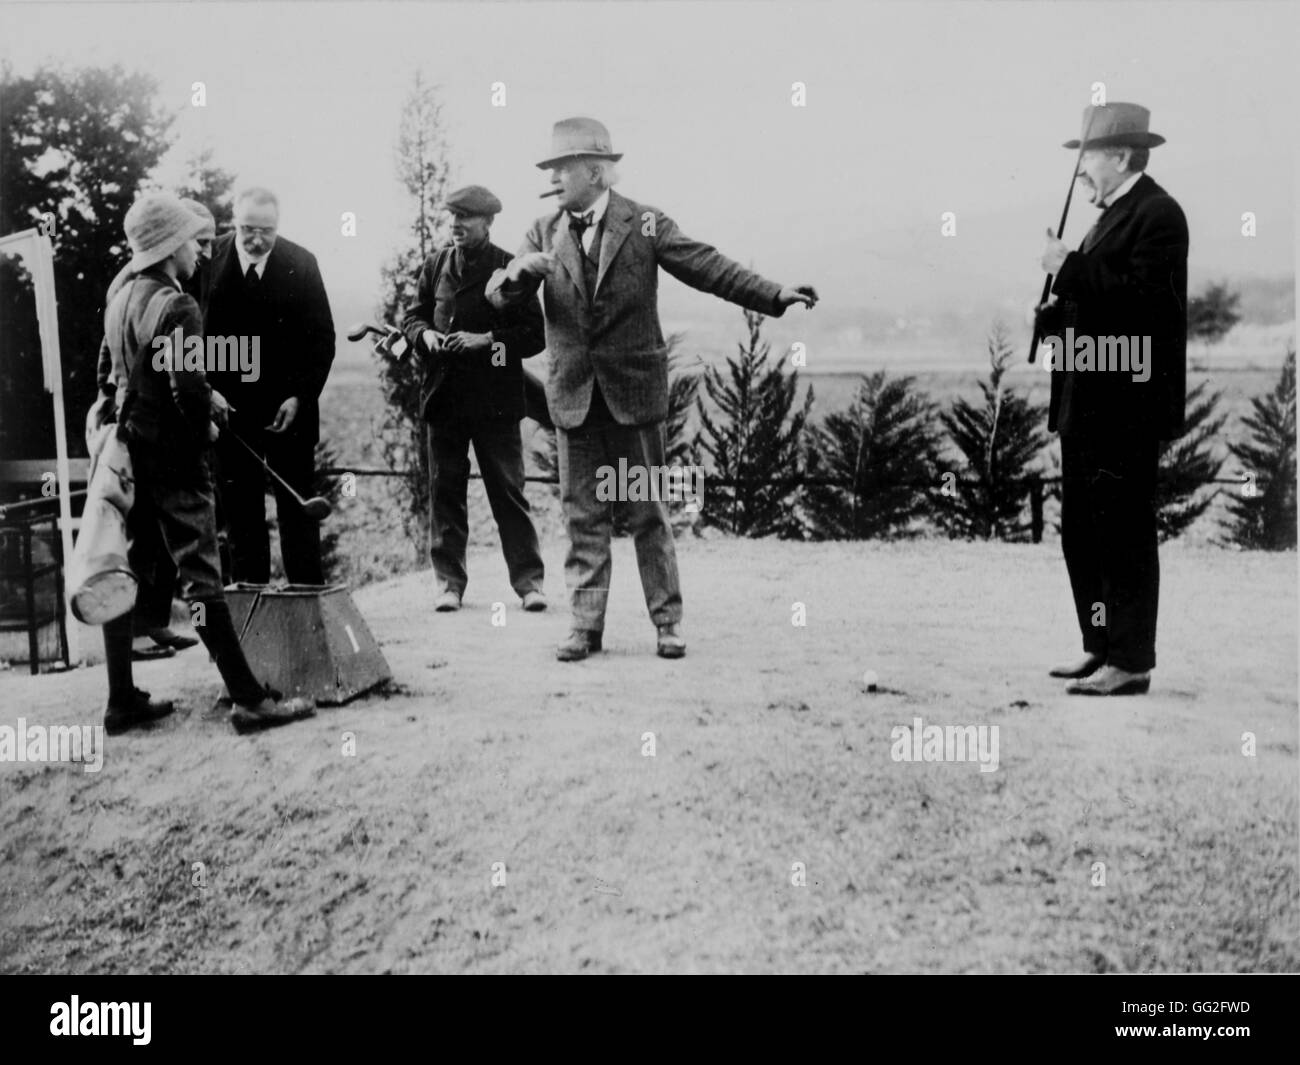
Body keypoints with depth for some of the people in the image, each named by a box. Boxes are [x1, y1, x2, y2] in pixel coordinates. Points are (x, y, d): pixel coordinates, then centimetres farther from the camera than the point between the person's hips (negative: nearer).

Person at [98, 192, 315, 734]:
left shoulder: (121, 299, 10)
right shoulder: (176, 306, -16)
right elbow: (187, 388, -23)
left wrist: (205, 398, 13)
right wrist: (206, 428, -4)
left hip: (130, 448, 9)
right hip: (173, 453, -9)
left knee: (123, 572, 11)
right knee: (200, 574, -7)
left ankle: (122, 700, 17)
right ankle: (249, 699, -3)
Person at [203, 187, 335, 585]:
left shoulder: (300, 263, -2)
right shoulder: (208, 259, -2)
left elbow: (322, 338, 0)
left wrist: (300, 396, -9)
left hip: (288, 406, 0)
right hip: (228, 406, 1)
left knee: (296, 503, 4)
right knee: (239, 505, 5)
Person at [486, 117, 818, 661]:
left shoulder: (645, 224, -2)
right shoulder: (545, 232, 6)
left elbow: (709, 267, -6)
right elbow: (498, 294, 0)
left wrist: (775, 295, -16)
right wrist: (518, 271, -23)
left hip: (634, 390, -2)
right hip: (573, 395, 3)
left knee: (648, 510, 4)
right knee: (582, 515, 6)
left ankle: (668, 621, 14)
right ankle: (586, 625, 13)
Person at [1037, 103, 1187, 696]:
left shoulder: (1157, 214, -11)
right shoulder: (1113, 215, 19)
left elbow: (1145, 296, -24)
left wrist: (1070, 268, -20)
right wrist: (1057, 312, 5)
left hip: (1127, 405, -10)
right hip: (1089, 403, 10)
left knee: (1124, 534, -5)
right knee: (1081, 532, 14)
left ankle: (1131, 663, 3)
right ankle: (1100, 648, 23)